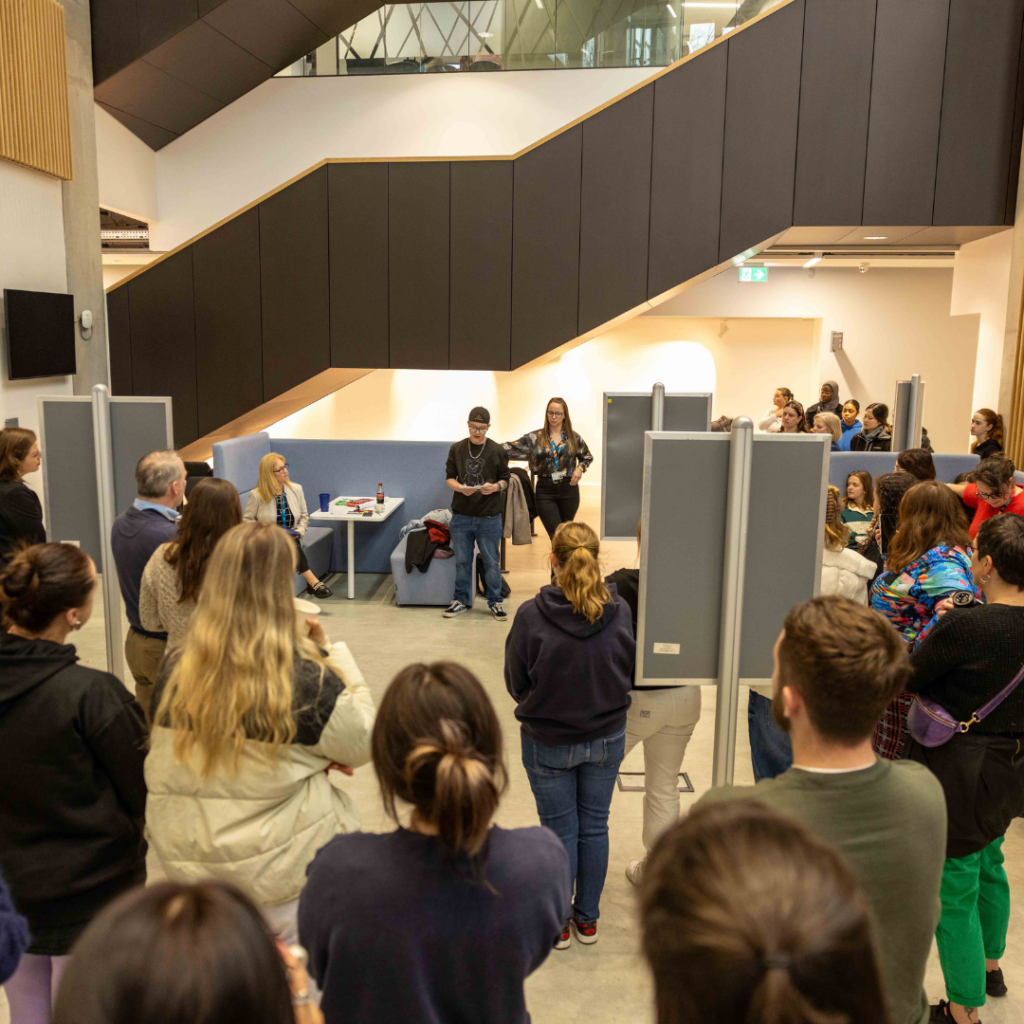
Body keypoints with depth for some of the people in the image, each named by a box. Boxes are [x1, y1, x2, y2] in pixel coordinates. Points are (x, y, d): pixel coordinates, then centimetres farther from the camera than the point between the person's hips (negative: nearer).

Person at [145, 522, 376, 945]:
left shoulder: (176, 670, -9)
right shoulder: (307, 679, -24)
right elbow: (362, 744, -7)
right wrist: (331, 653, -2)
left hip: (185, 862, 5)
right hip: (280, 875, -4)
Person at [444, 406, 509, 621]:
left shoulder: (497, 451, -2)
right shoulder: (456, 449, 3)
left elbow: (505, 480, 3)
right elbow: (449, 477, 6)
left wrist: (495, 487, -19)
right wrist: (460, 488, -15)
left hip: (489, 517, -1)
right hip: (461, 516, 2)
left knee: (491, 562, 7)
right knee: (462, 561, 10)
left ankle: (495, 601, 21)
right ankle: (461, 600, 24)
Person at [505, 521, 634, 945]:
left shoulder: (531, 615, -23)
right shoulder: (619, 612, -16)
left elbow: (515, 683, -10)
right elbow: (630, 673, -1)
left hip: (548, 742, -2)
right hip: (607, 738, 2)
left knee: (559, 831, 14)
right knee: (595, 827, 18)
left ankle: (557, 923, 31)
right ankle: (587, 919, 35)